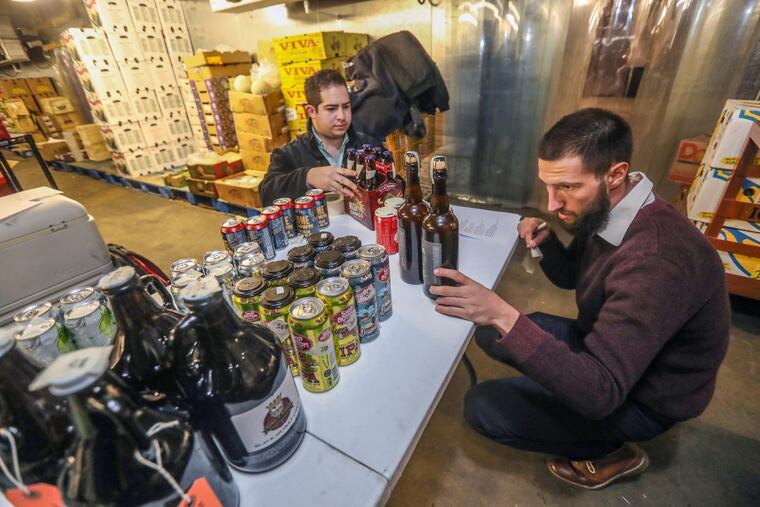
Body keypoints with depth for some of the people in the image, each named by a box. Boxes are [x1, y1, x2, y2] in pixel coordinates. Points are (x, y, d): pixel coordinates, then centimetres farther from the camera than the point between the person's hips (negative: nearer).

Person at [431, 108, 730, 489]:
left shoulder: (657, 260, -37)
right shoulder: (601, 211, -11)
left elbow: (599, 393, -37)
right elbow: (570, 277, 6)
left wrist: (504, 315, -47)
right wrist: (545, 241, -15)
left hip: (644, 397, -7)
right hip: (607, 343, 7)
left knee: (482, 406, -14)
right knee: (488, 334, 3)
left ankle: (612, 454, 8)